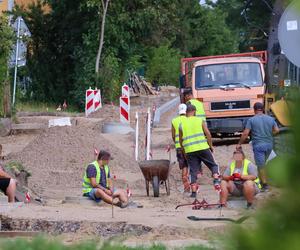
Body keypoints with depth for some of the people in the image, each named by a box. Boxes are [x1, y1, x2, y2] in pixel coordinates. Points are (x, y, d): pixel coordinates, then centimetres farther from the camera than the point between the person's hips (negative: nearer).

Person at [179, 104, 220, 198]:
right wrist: (211, 146, 8)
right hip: (203, 148, -2)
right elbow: (208, 134, -3)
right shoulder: (200, 120, 3)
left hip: (189, 151, 2)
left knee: (193, 171, 7)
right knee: (213, 165, 12)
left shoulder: (182, 124, 8)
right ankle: (216, 181, -10)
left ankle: (194, 192, 1)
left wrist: (183, 150, 24)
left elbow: (180, 140, 12)